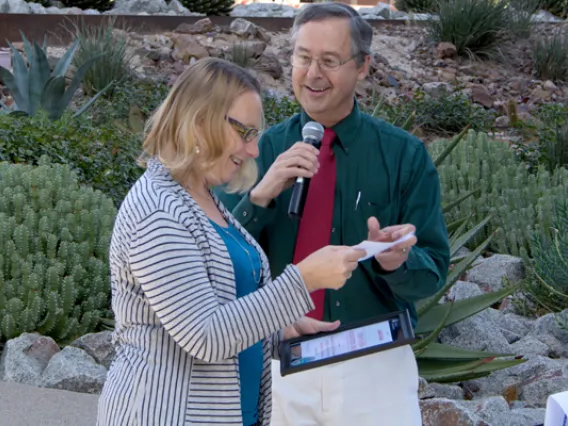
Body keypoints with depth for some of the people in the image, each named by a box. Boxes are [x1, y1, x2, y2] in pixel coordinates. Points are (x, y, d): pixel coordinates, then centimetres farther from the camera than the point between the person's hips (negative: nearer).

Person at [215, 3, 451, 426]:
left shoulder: (405, 154, -5)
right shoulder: (261, 150, 0)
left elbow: (433, 270, -4)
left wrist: (396, 261, -25)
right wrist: (261, 195, -20)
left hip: (375, 365, -1)